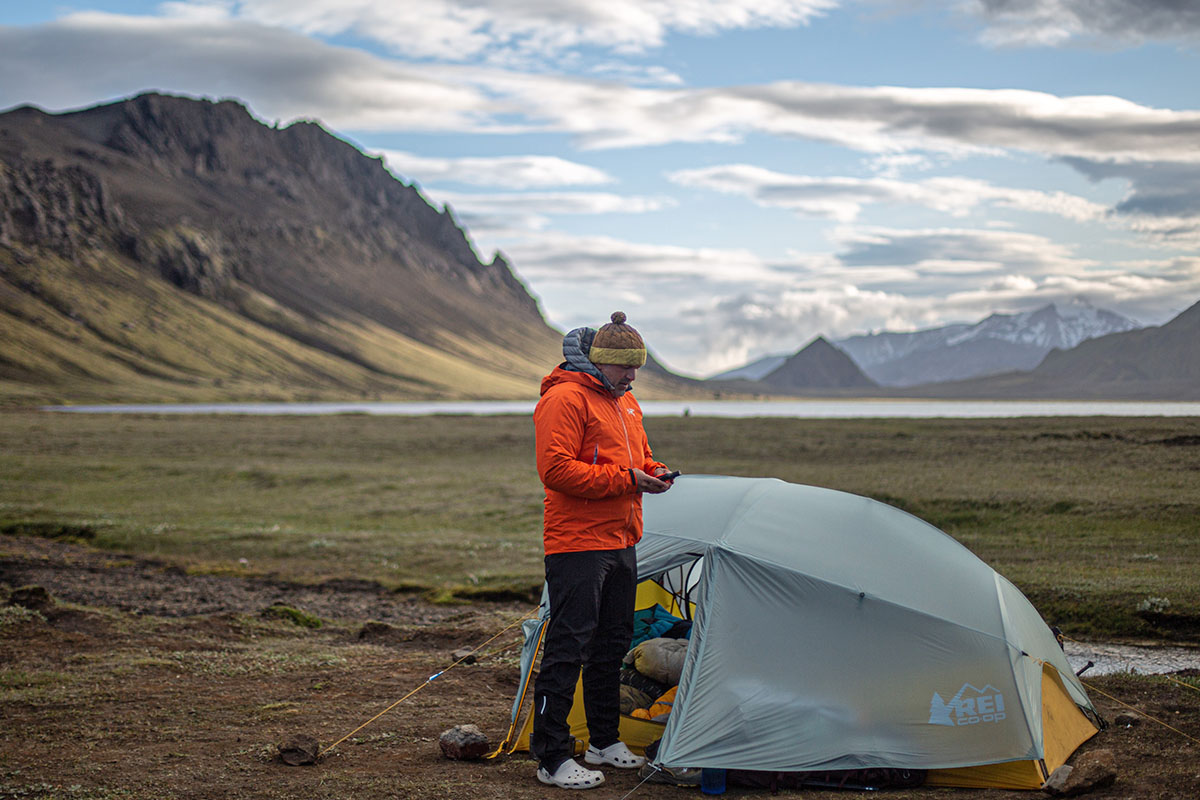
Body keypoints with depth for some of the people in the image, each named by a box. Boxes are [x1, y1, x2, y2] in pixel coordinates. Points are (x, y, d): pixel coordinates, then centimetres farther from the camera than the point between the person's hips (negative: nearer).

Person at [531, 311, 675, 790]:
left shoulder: (625, 403, 18)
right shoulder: (565, 399, -12)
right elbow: (555, 468, -21)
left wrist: (651, 473, 4)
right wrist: (624, 479, -20)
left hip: (621, 544, 10)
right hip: (577, 545, -9)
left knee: (612, 644, 16)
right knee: (567, 648, -9)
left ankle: (604, 742, 28)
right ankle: (552, 758, -6)